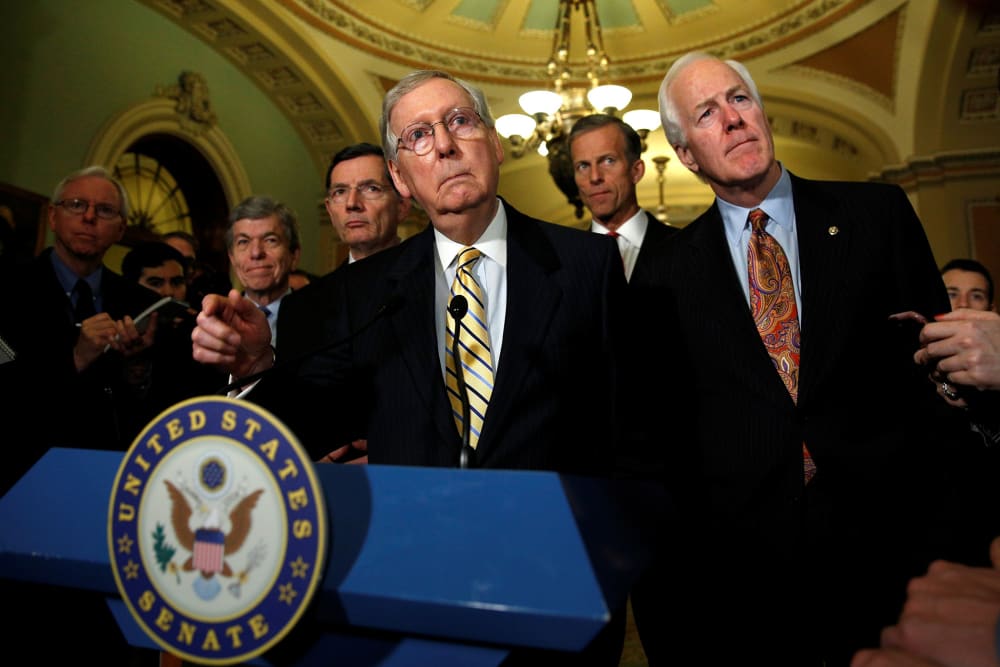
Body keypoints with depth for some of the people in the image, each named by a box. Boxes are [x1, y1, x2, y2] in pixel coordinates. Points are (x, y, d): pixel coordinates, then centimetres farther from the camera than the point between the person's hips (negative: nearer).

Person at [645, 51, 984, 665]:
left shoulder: (879, 215, 2)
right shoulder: (674, 266, 1)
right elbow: (672, 417, 4)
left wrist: (946, 537, -4)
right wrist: (682, 541, -2)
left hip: (886, 543, 1)